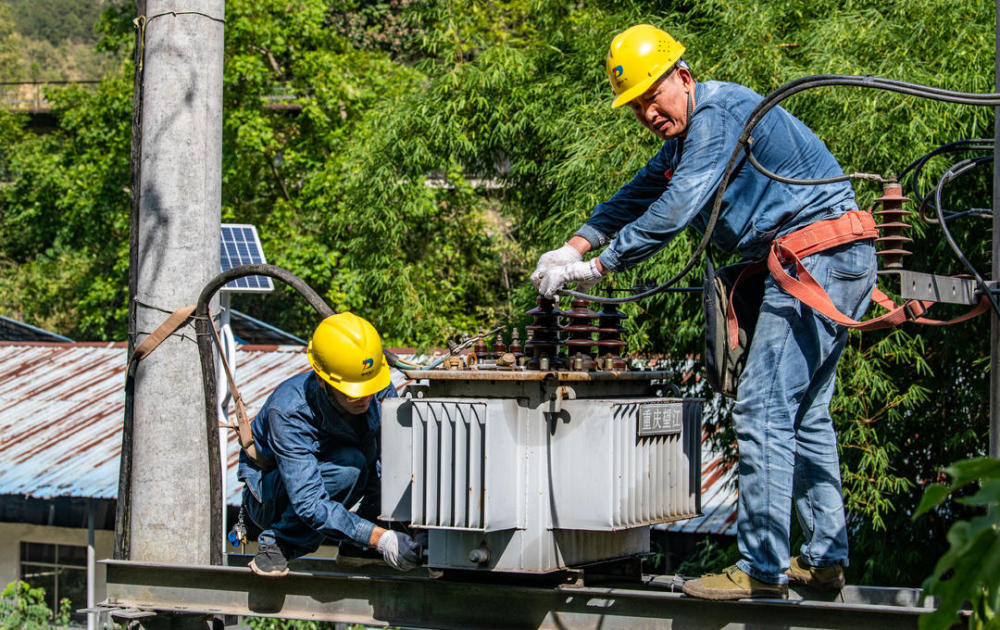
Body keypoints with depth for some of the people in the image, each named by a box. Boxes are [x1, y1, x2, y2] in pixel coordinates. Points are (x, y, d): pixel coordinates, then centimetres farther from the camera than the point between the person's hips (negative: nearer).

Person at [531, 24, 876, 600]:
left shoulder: (719, 110, -13)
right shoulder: (687, 135, 20)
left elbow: (675, 210, -19)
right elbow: (637, 197, 27)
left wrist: (599, 267, -12)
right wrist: (575, 247, 13)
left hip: (818, 254, -11)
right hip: (844, 267, 11)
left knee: (763, 411, -11)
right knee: (805, 414, 15)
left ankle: (764, 570, -10)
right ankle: (826, 558, 19)